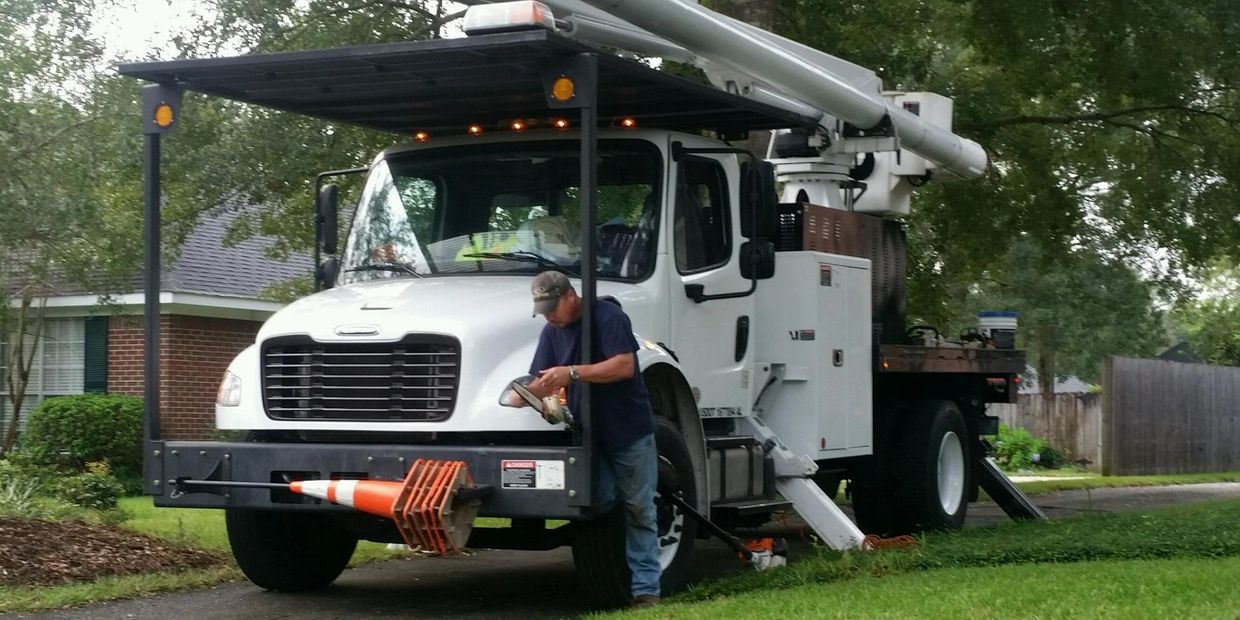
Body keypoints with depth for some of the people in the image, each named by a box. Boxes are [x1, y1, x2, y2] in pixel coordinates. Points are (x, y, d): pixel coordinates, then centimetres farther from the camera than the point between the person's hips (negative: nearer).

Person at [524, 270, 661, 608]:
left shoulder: (608, 316, -13)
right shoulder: (552, 331, 9)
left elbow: (624, 365, -23)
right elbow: (542, 381, 6)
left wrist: (572, 372, -28)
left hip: (630, 431, -6)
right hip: (590, 435, 6)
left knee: (638, 510, -3)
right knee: (600, 508, 6)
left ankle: (646, 588, -2)